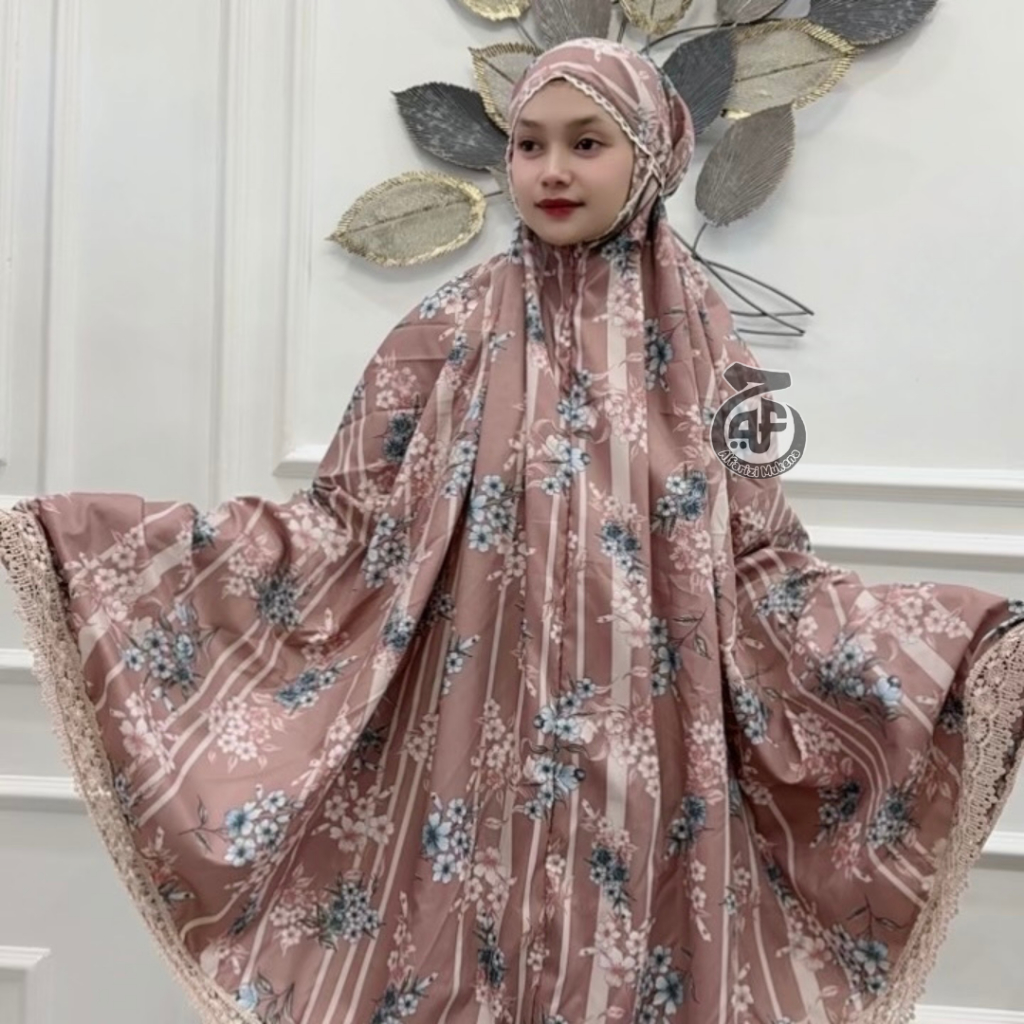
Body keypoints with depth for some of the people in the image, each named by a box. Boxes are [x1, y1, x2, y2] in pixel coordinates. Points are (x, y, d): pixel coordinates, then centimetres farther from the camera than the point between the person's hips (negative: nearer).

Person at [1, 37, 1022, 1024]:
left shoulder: (698, 340, 3)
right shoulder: (449, 330, 2)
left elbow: (758, 566, 2)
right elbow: (350, 526, 0)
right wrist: (93, 539, -6)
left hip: (638, 768, 1)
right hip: (469, 753, 0)